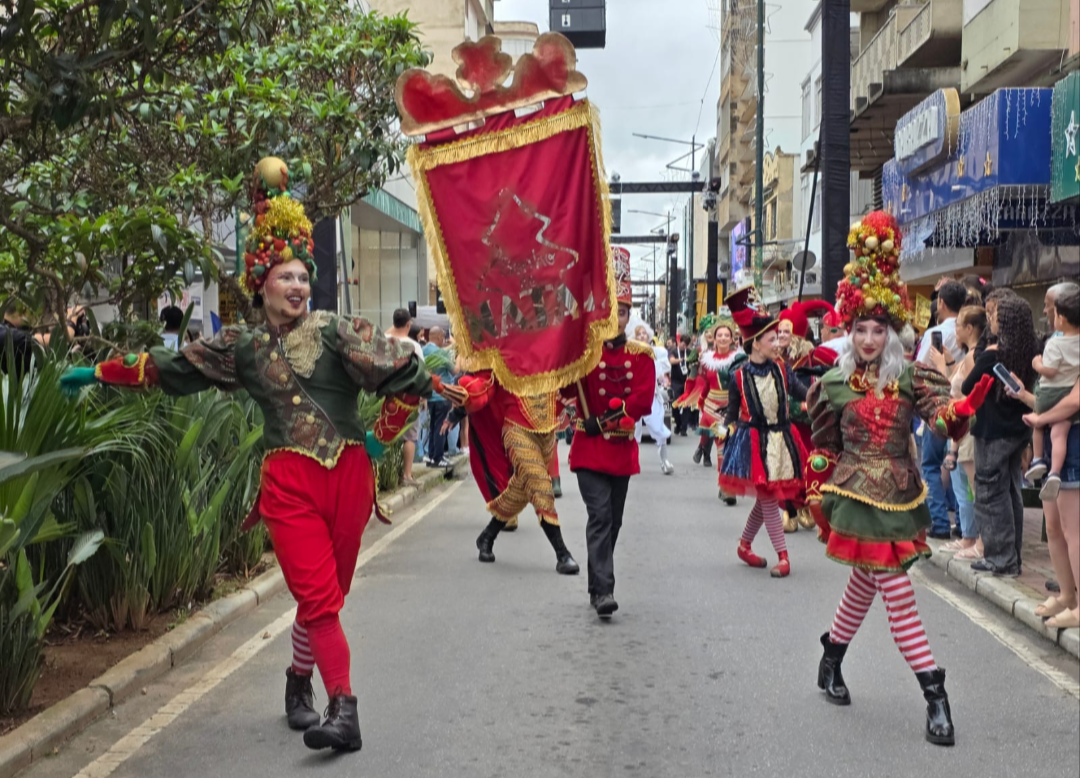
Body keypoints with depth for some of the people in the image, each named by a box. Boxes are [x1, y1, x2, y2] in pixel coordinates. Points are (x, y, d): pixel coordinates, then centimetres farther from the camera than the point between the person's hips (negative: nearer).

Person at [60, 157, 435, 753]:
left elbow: (404, 374, -3)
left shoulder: (336, 331, 1)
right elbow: (168, 366, 18)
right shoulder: (242, 347, 9)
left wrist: (382, 436, -1)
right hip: (289, 481, 0)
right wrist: (100, 374, 21)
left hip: (348, 474, 0)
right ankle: (344, 711, -11)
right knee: (318, 599, -11)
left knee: (326, 596, 9)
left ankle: (299, 682, 31)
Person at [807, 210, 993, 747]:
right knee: (898, 593, -6)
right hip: (856, 496, -3)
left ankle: (831, 661, 38)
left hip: (899, 495, 3)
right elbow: (822, 451, 7)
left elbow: (942, 417, -17)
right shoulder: (834, 385, -1)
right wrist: (818, 502, 8)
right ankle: (934, 696, -3)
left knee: (866, 583, 15)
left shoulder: (911, 378, 1)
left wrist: (964, 409, -39)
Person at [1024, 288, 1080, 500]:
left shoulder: (1055, 344, -18)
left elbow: (1049, 371, -20)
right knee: (1059, 432, -4)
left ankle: (1038, 459, 20)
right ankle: (1055, 472, -18)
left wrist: (1037, 364, -4)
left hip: (1050, 393, -4)